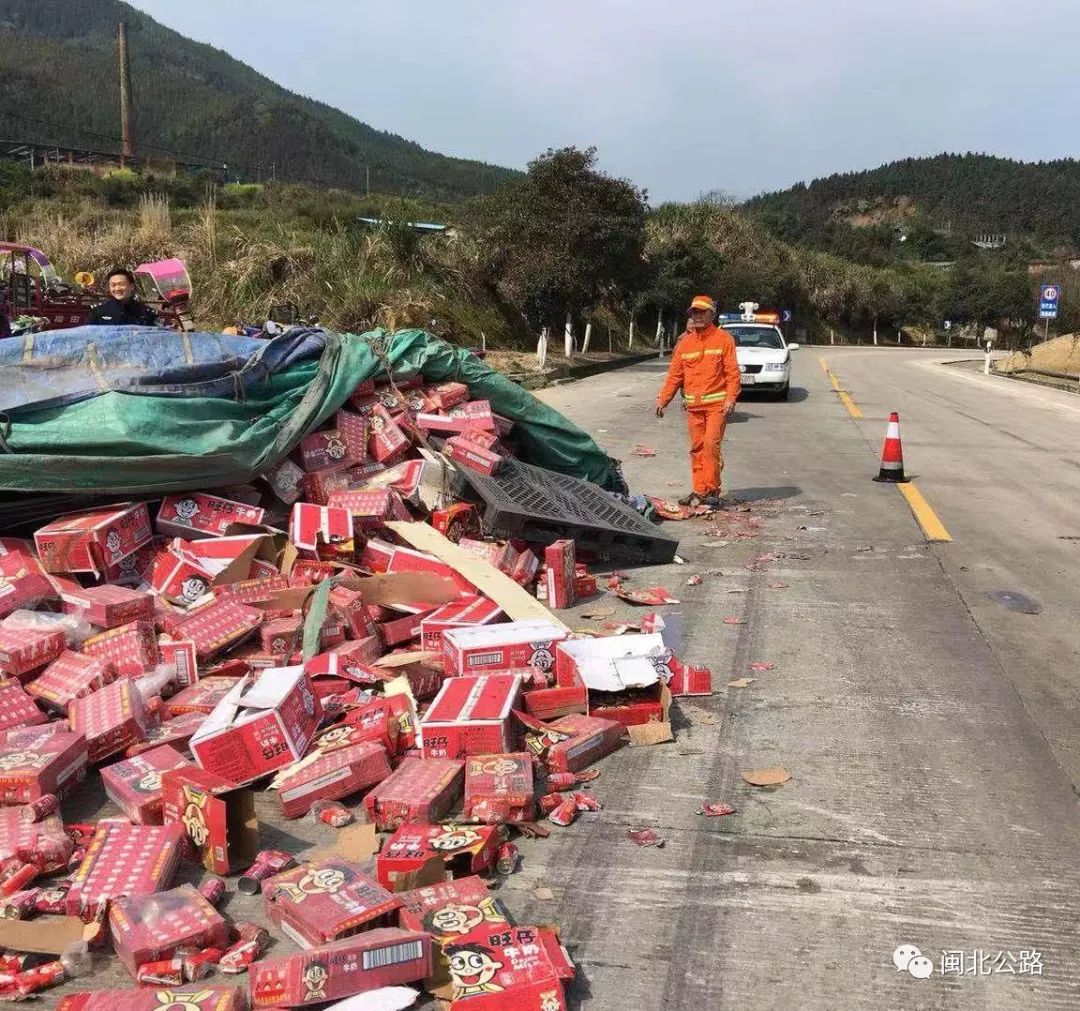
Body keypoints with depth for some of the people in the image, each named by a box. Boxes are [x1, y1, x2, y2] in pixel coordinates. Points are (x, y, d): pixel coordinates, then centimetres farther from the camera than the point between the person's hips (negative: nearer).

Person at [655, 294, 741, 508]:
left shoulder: (723, 338, 1)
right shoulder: (685, 343, 13)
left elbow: (732, 371, -4)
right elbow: (675, 374, 13)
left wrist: (730, 399, -15)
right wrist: (663, 400, 7)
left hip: (717, 403, -4)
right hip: (693, 405, 5)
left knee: (711, 444, -12)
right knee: (697, 448, 6)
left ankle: (712, 490, -4)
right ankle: (699, 490, 12)